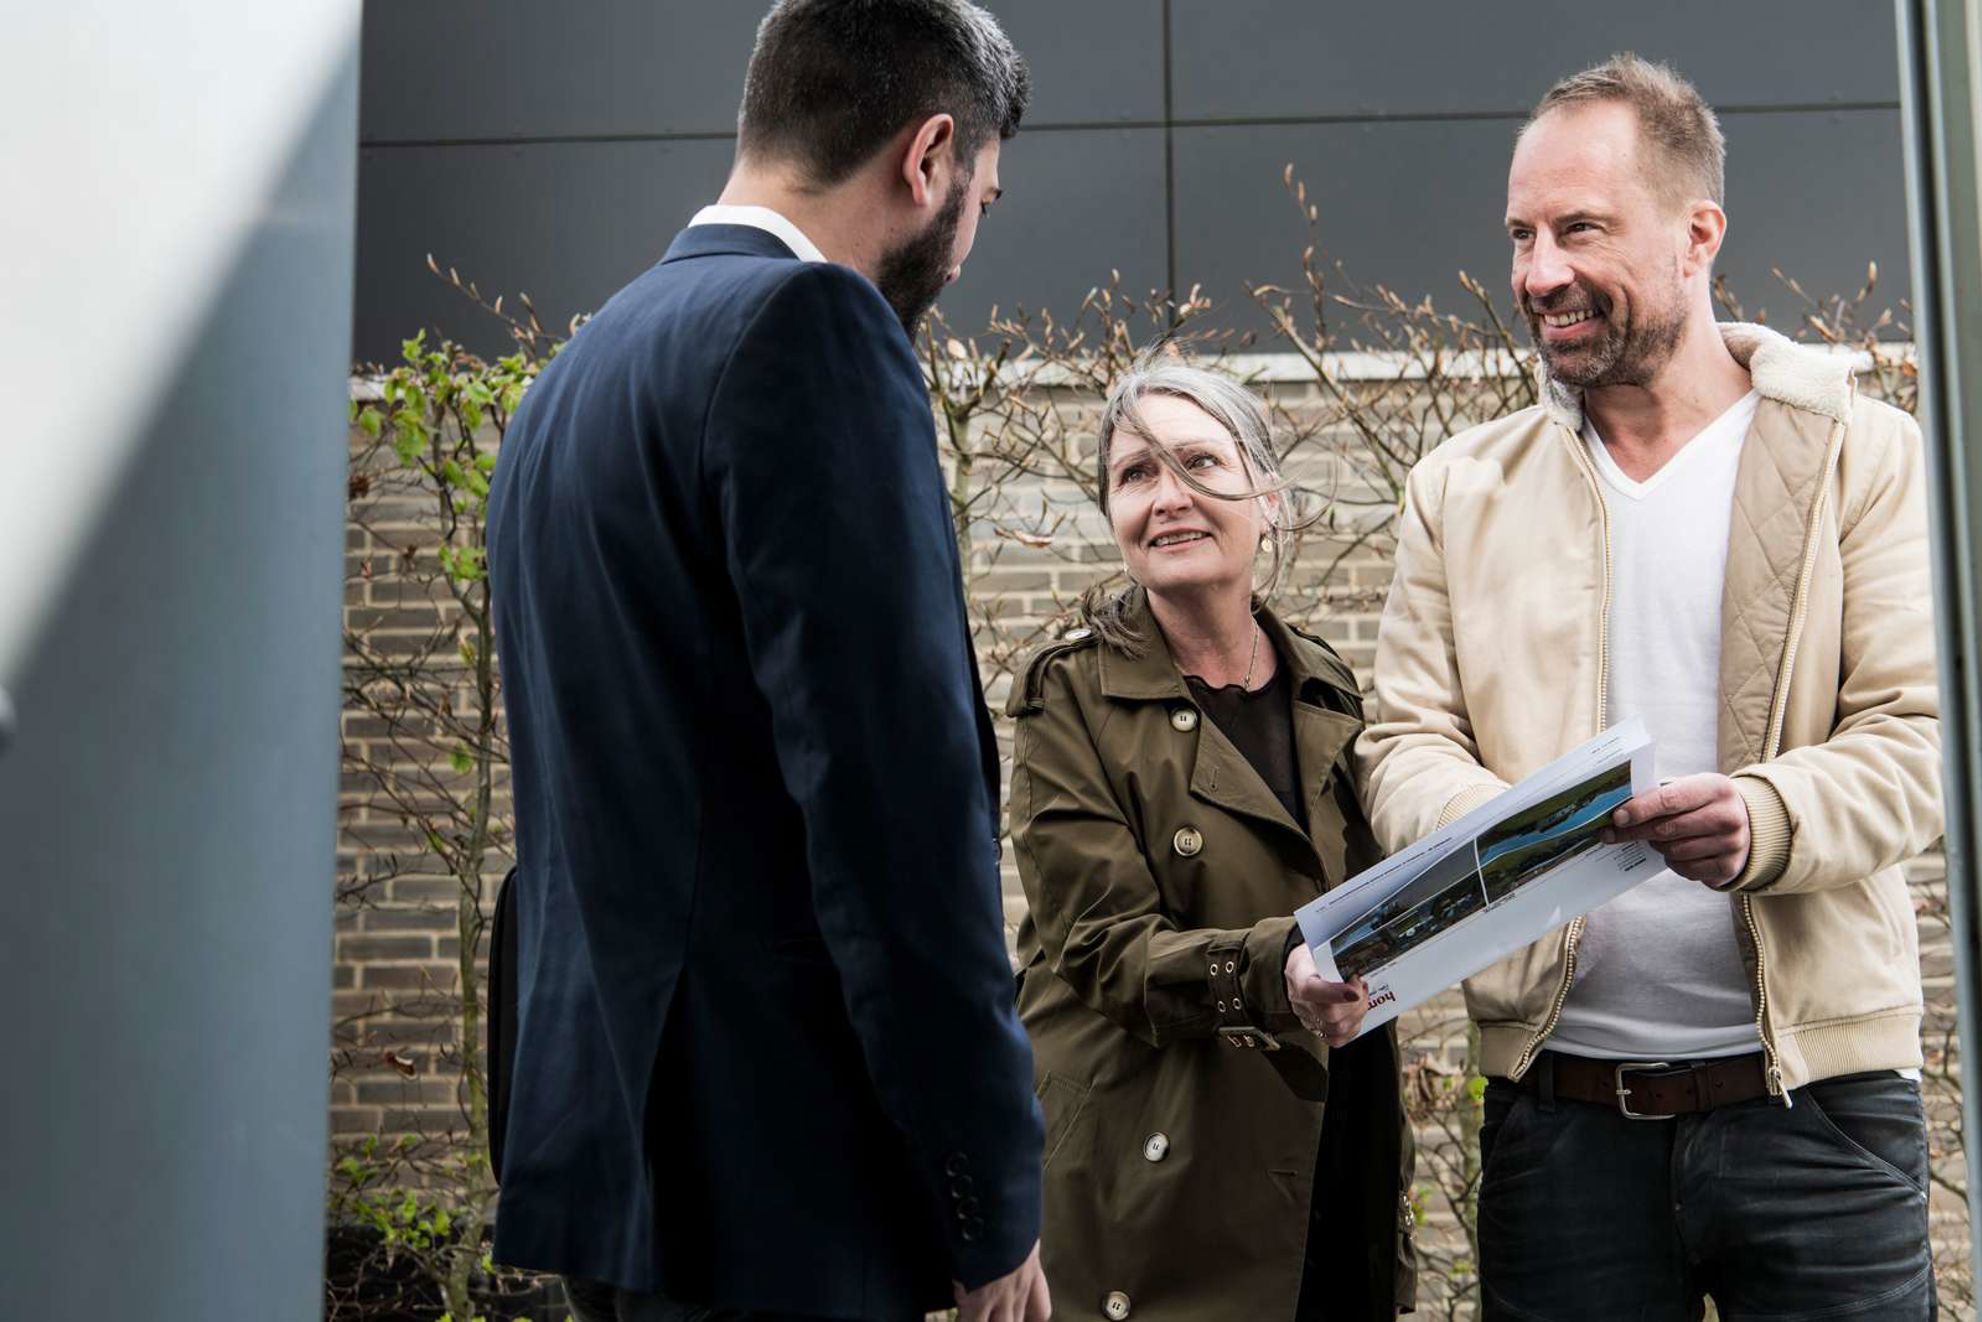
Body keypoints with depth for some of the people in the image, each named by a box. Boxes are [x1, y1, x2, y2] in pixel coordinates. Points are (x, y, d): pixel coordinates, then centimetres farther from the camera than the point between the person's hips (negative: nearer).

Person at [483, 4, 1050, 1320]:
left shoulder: (583, 364, 14)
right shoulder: (813, 326, -14)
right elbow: (895, 798, -20)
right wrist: (995, 1199, -12)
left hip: (605, 1146, 9)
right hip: (768, 1176, -9)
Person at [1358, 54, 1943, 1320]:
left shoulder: (1861, 456, 2)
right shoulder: (1462, 486, 9)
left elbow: (1917, 739, -5)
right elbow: (1407, 741, 5)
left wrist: (1763, 815, -26)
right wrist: (1489, 824, -18)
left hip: (1813, 1089, -2)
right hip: (1558, 1105, 2)